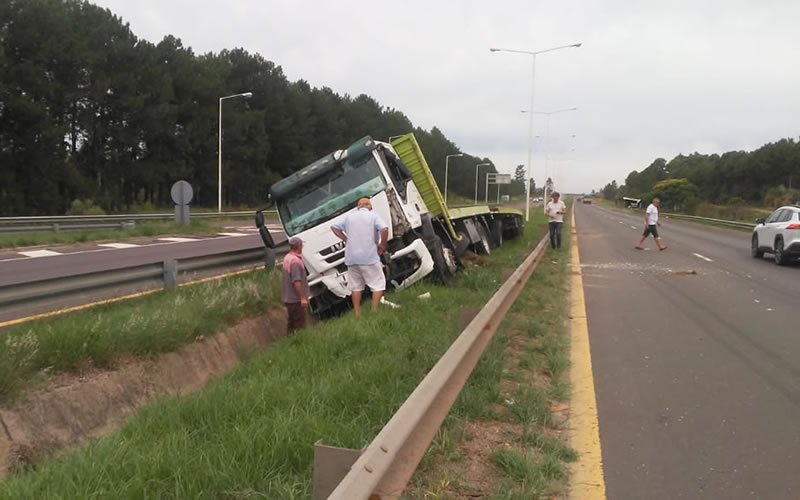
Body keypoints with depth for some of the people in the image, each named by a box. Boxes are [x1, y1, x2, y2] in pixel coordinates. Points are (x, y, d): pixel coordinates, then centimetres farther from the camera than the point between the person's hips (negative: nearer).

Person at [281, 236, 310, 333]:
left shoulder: (287, 257, 9)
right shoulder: (295, 260, -21)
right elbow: (296, 281, -26)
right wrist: (303, 298, -22)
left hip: (288, 298, 10)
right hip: (296, 299, -10)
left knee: (291, 324, 17)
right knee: (300, 325, -3)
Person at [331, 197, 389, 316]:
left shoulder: (349, 216, 14)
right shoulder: (373, 216, 0)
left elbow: (334, 227, 18)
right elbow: (384, 229, -16)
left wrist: (346, 240, 13)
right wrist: (382, 246, -6)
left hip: (352, 257, 5)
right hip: (369, 257, -4)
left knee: (356, 285, 13)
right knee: (378, 284, 3)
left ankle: (357, 314, 14)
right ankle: (375, 312, -6)